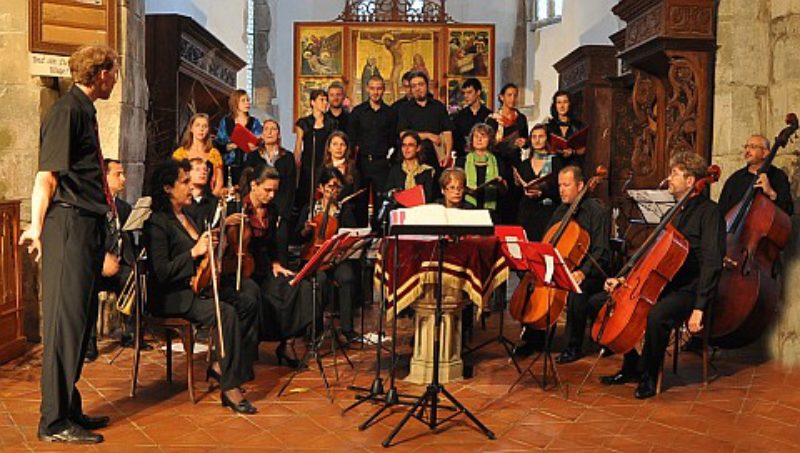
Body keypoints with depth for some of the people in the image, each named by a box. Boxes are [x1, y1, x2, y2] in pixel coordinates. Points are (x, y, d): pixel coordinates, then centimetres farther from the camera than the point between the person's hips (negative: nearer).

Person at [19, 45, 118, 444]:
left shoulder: (84, 111, 20)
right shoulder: (66, 111, -9)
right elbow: (47, 175, -15)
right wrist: (37, 227, -17)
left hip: (88, 225, 10)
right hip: (69, 223, -10)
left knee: (80, 318, 13)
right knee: (66, 318, -5)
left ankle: (69, 409, 23)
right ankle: (54, 421, 3)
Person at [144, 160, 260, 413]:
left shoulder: (186, 216, 15)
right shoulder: (157, 222, -13)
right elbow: (159, 272, -21)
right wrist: (194, 253, -24)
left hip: (198, 286, 9)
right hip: (171, 297, -9)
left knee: (248, 302, -7)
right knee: (226, 313, -29)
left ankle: (221, 365, -1)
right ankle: (230, 387, -22)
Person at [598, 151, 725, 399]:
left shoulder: (709, 212, -9)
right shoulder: (676, 212, 17)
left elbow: (712, 263, -18)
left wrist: (699, 307, -26)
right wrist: (625, 279, 9)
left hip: (689, 290, -9)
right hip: (662, 285, 9)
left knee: (657, 315, -41)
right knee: (598, 302, 0)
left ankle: (649, 376, -14)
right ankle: (631, 366, 6)